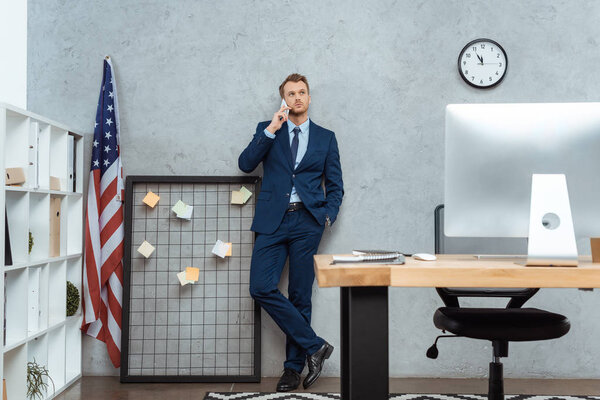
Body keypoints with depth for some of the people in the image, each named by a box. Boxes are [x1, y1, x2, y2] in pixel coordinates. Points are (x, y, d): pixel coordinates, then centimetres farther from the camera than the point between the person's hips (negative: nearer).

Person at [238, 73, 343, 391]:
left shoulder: (325, 137, 13)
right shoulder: (267, 129, 13)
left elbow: (335, 185, 15)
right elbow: (245, 164, -2)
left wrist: (328, 216, 0)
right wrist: (270, 131, -9)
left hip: (307, 221, 0)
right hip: (273, 221, 1)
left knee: (300, 295, 0)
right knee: (261, 288, -13)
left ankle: (294, 366, 12)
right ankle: (313, 346, -3)